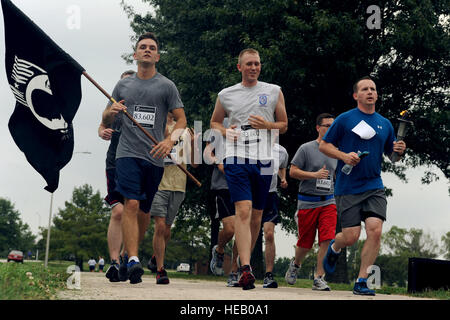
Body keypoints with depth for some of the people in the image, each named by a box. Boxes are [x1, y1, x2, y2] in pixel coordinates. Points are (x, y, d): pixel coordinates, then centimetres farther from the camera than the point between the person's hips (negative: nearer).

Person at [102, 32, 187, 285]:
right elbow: (106, 122, 18)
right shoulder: (123, 85, 13)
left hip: (154, 157, 1)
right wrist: (111, 112, -6)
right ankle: (133, 260, -23)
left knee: (144, 210, 8)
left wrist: (170, 140, -15)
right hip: (128, 153, 0)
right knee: (131, 204, -17)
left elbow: (181, 119, 4)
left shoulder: (167, 86, 8)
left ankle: (131, 252, 28)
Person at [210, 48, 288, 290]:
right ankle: (245, 269, -22)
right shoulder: (226, 95, 10)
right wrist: (225, 132, 0)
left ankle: (245, 261, 26)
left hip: (263, 161, 2)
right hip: (236, 160, -2)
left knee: (256, 215, 8)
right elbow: (214, 122, 23)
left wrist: (267, 125, -6)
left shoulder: (274, 92, 10)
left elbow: (284, 125, 15)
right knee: (243, 211, -17)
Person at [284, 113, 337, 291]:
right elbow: (292, 172, -6)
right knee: (305, 243, 6)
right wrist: (315, 175, -16)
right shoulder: (306, 148, -2)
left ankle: (319, 278, -9)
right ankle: (295, 265, 37)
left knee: (327, 240, -14)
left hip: (328, 201, 3)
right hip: (308, 201, -3)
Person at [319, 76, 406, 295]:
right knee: (351, 236, -4)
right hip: (348, 188, -3)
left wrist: (399, 151, -2)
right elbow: (323, 145, 2)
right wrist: (344, 156, -14)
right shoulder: (345, 119, 0)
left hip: (374, 187, 3)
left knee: (375, 230, -14)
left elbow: (391, 153, 21)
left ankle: (361, 281, -3)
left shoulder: (385, 124, 12)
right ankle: (334, 247, 33)